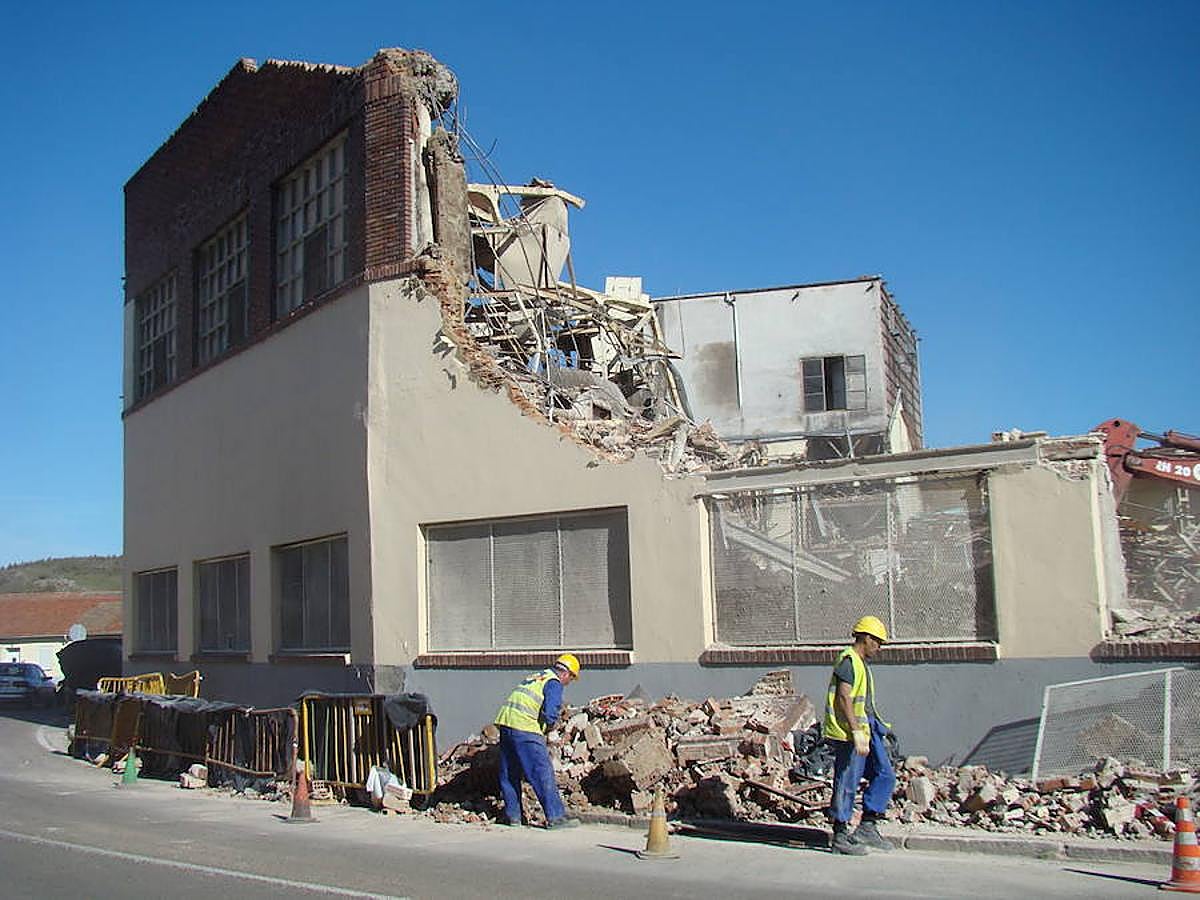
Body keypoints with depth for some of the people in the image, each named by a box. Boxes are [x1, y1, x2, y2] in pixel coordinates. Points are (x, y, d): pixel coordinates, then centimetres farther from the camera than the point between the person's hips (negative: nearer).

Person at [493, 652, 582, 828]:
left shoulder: (536, 676, 23)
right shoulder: (555, 684, -2)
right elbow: (550, 713, -16)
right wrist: (552, 724, 6)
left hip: (505, 721, 9)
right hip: (525, 729, -8)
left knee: (509, 772, 16)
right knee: (543, 772, -3)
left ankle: (512, 814, 24)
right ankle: (555, 816, -2)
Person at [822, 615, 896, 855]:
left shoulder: (860, 663, 21)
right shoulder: (849, 660, -12)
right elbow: (844, 698, -21)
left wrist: (876, 727, 26)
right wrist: (856, 732, -25)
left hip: (865, 730, 10)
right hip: (849, 733, -10)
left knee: (885, 775, 7)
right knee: (847, 784, -4)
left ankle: (867, 828, 12)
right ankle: (840, 837, 4)